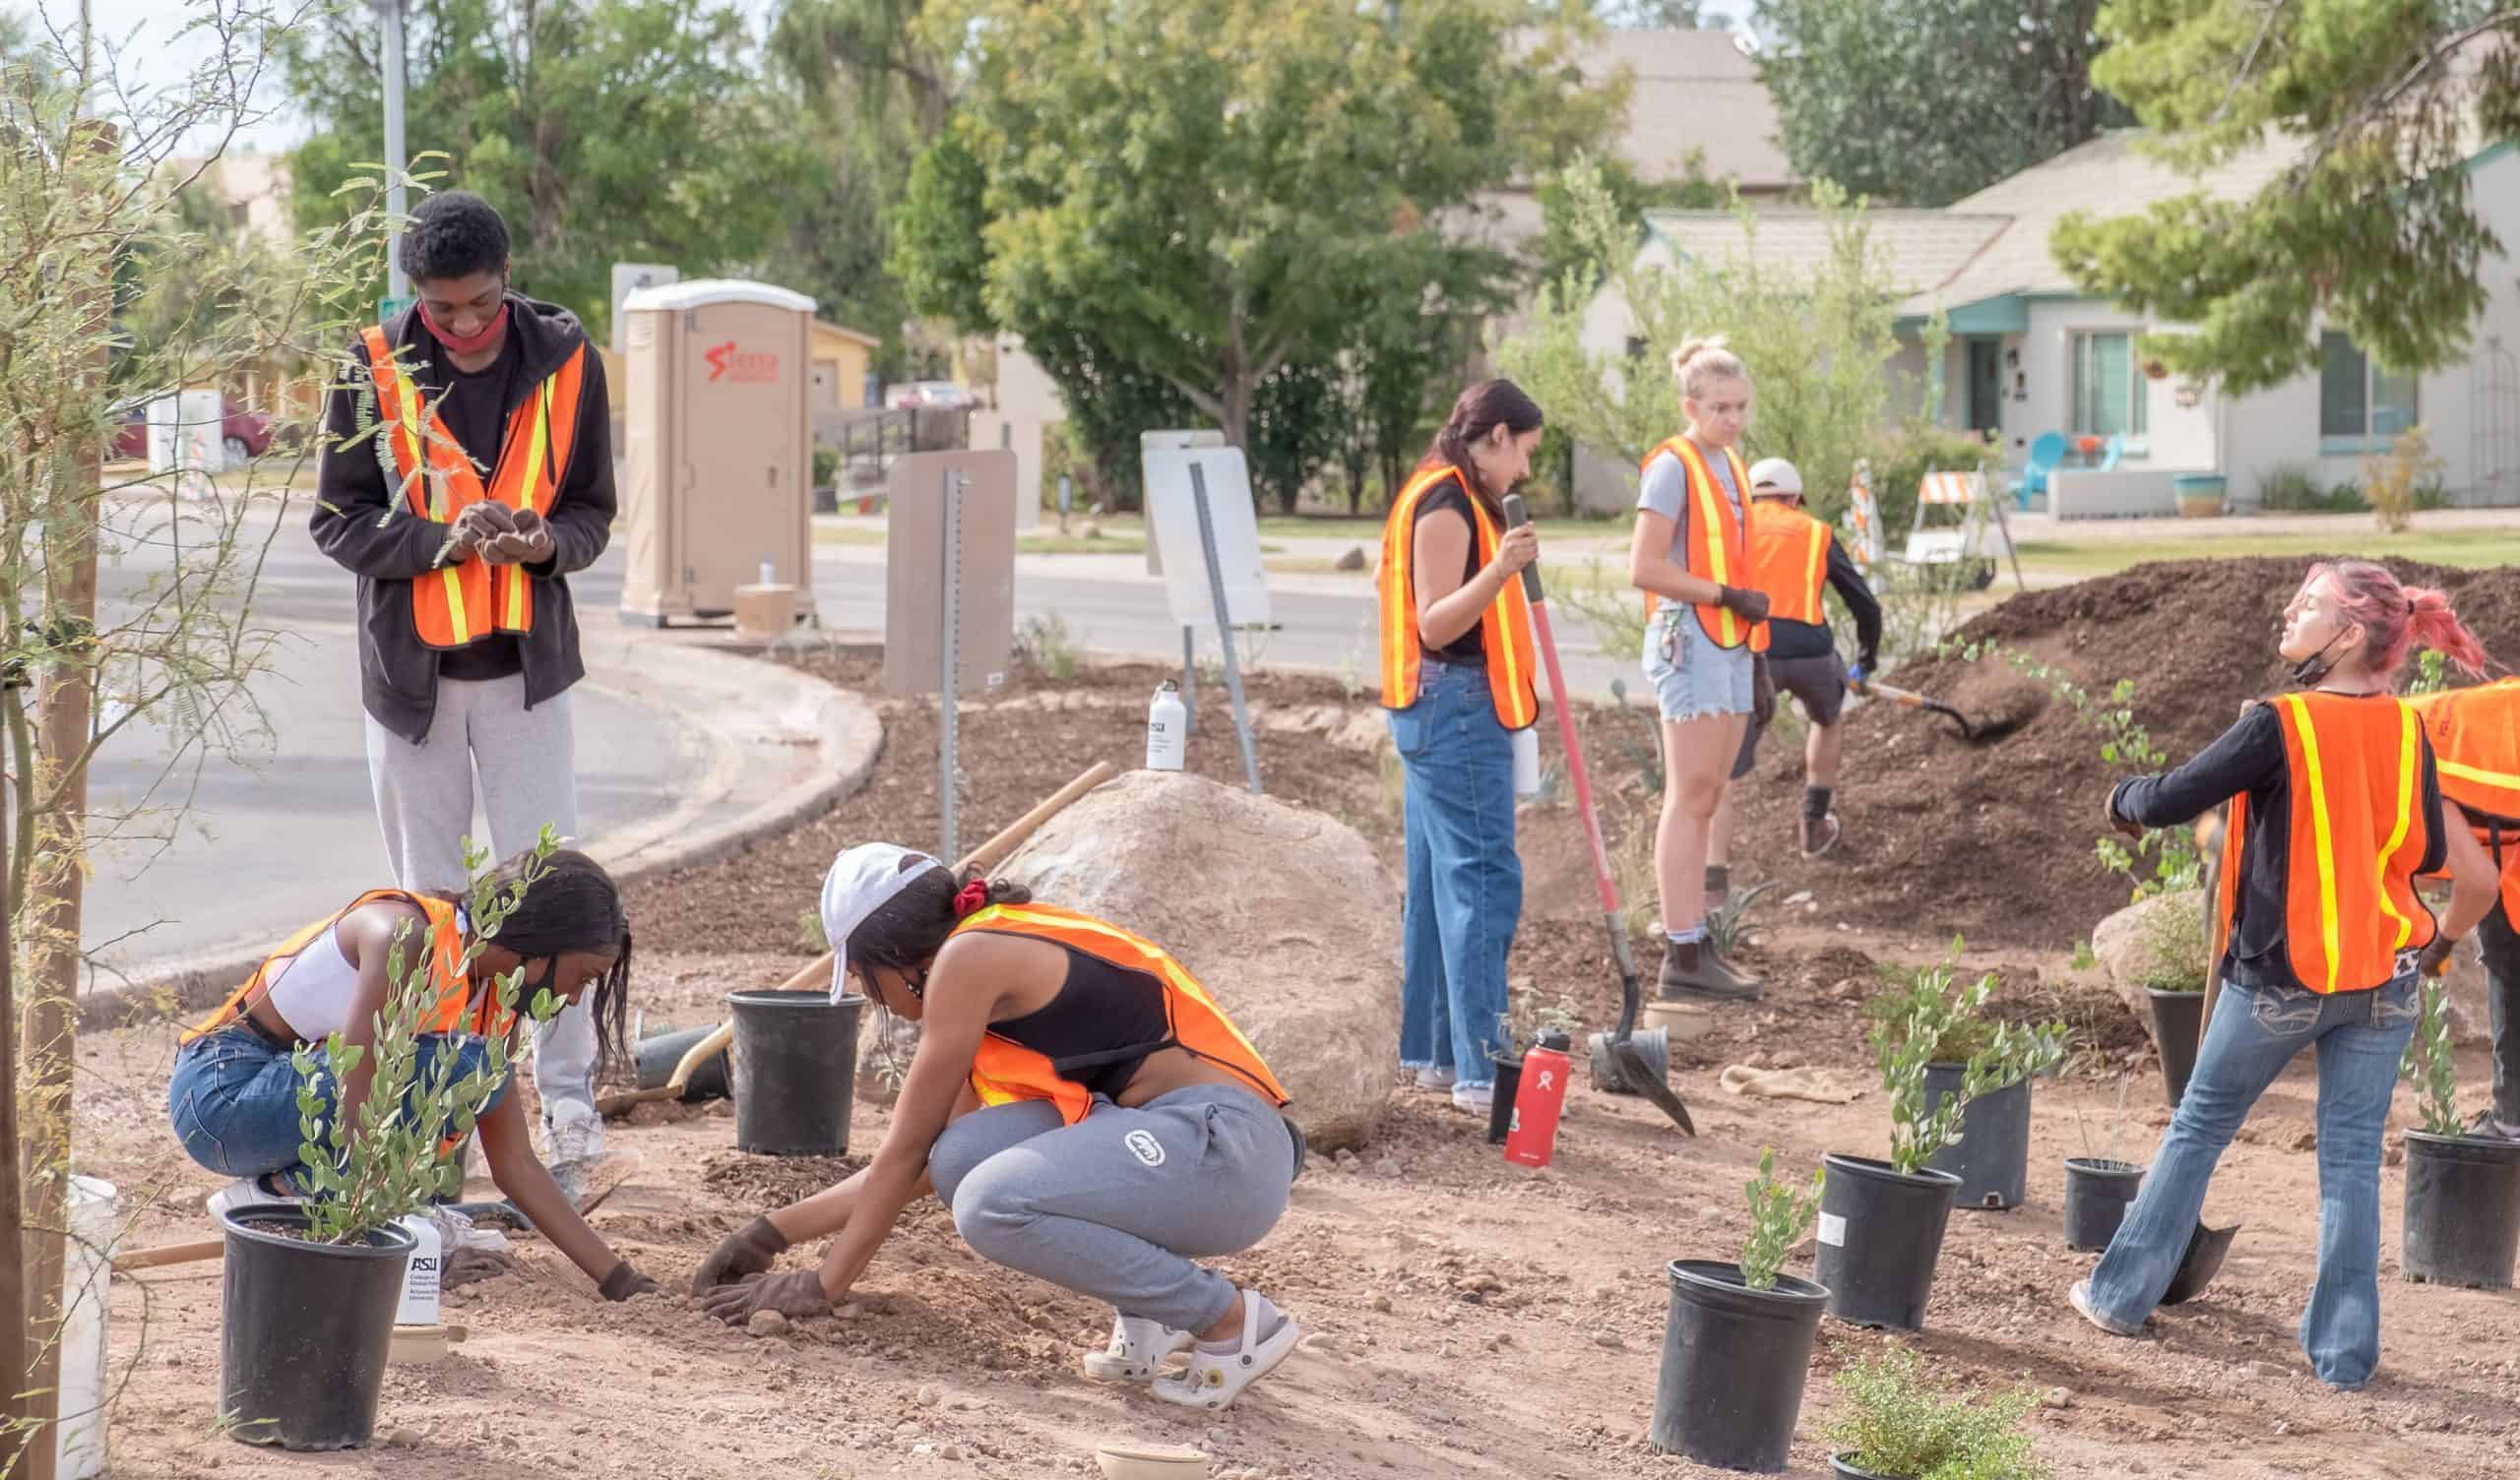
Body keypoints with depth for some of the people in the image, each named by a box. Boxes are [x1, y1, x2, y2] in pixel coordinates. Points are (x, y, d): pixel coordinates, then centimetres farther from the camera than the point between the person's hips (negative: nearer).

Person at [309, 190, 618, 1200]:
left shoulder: (565, 365, -3)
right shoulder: (375, 371, -6)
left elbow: (593, 512, 4)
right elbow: (337, 519, -5)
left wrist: (544, 540, -19)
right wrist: (443, 541, -22)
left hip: (526, 664, 0)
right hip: (411, 667, 0)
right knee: (430, 899, 8)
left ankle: (567, 1103, 2)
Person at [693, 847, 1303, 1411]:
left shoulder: (968, 957, -6)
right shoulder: (1002, 960, 22)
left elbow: (906, 1149, -2)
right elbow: (925, 1160, 26)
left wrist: (823, 1286, 7)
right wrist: (776, 1231, 27)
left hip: (1223, 1149, -9)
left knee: (990, 1205, -25)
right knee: (963, 1155, 1)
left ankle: (1231, 1318, -12)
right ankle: (1147, 1312, 5)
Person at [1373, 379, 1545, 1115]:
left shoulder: (1437, 497, 16)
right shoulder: (1448, 505, -15)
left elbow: (1387, 580, 26)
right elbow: (1434, 624, -22)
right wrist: (1500, 569, -36)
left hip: (1435, 712, 11)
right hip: (1459, 707, -11)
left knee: (1440, 882, 14)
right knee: (1483, 880, -12)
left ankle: (1431, 1052, 20)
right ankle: (1480, 1070, -13)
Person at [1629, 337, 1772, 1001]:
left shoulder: (1731, 468, 16)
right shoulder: (1673, 468, -10)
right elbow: (1644, 568, -17)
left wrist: (1757, 658, 20)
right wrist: (1728, 596, -16)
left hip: (1729, 647, 8)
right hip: (1688, 641, -8)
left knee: (1708, 800, 8)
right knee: (1690, 798, -9)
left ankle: (1696, 943, 10)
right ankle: (1683, 955, -9)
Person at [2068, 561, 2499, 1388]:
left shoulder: (2281, 727, -17)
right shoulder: (2406, 733, -1)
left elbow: (2168, 802, -19)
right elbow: (2434, 856, 5)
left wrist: (2126, 799, 3)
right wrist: (2441, 943, 22)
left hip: (2281, 976, -3)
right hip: (2385, 976, 4)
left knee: (2198, 1128, 14)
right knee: (2352, 1156, 8)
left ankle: (2121, 1295, 24)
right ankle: (2344, 1349, 7)